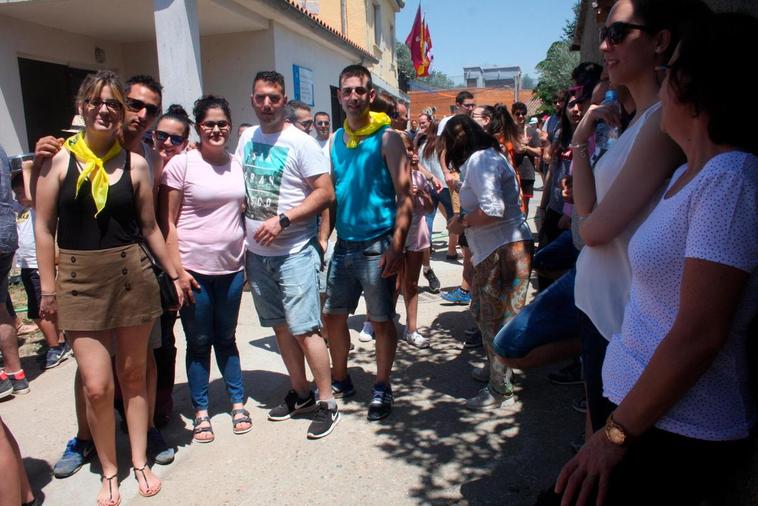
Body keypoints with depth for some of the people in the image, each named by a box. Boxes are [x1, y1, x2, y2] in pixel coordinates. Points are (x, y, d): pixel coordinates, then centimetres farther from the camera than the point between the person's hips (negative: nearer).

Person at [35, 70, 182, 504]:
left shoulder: (135, 163, 3)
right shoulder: (59, 158, 0)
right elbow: (44, 227, 2)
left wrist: (176, 273, 12)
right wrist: (48, 287, -1)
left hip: (132, 274, 1)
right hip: (80, 279, -1)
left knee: (134, 374, 11)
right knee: (97, 387, -3)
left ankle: (140, 461, 29)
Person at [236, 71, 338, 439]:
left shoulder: (300, 143, -9)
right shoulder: (246, 139, 9)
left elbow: (325, 193, -13)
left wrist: (282, 221, -21)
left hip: (294, 251, -6)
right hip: (257, 252, 6)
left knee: (304, 329, -7)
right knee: (281, 326, 14)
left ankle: (327, 403, 6)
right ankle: (300, 393, 28)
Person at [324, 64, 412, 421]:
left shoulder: (386, 138, -6)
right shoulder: (335, 140, 10)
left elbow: (404, 196, -10)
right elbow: (330, 194, 14)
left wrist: (397, 246, -18)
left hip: (376, 245, -5)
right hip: (343, 245, 6)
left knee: (381, 321, 6)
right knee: (333, 316, 12)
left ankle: (382, 389, 24)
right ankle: (340, 381, 32)